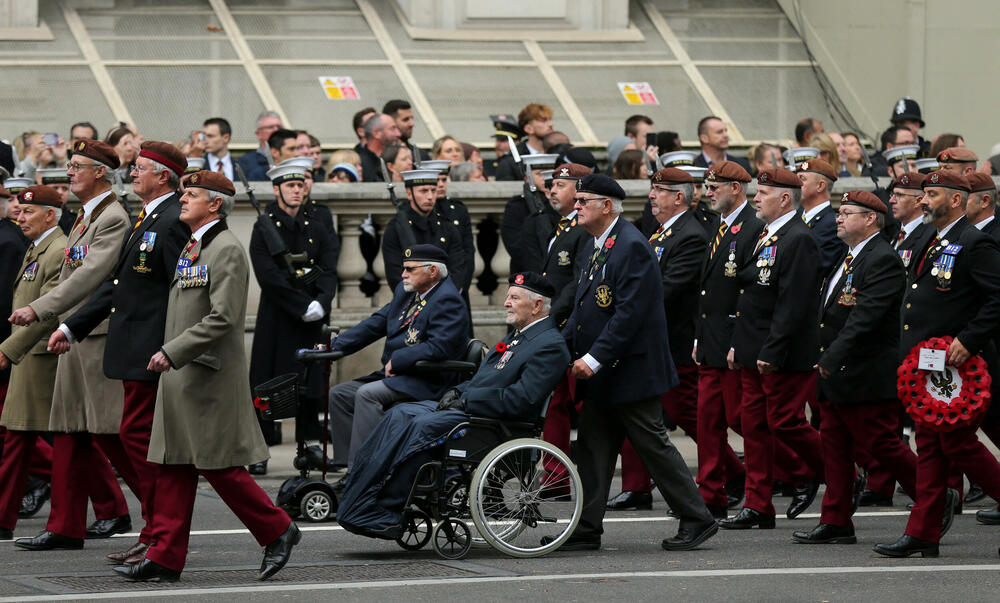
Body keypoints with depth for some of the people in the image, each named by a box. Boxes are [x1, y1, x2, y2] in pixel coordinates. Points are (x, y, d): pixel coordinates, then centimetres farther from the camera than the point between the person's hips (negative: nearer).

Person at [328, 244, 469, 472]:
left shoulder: (448, 301, -14)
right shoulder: (405, 291, 15)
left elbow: (439, 348, -24)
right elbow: (376, 323, 17)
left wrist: (395, 361, -18)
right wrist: (334, 346, 9)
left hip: (428, 383, -10)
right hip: (395, 376, 10)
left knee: (366, 394, -28)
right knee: (338, 394, 2)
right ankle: (352, 469, -5)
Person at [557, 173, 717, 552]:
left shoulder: (632, 247, -17)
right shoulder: (600, 247, 14)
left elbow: (629, 312, -23)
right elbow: (585, 305, 19)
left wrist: (595, 358, -24)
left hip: (630, 371, -10)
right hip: (603, 376, 10)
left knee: (653, 446, -3)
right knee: (593, 449, 8)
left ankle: (697, 520, 6)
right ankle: (587, 531, 12)